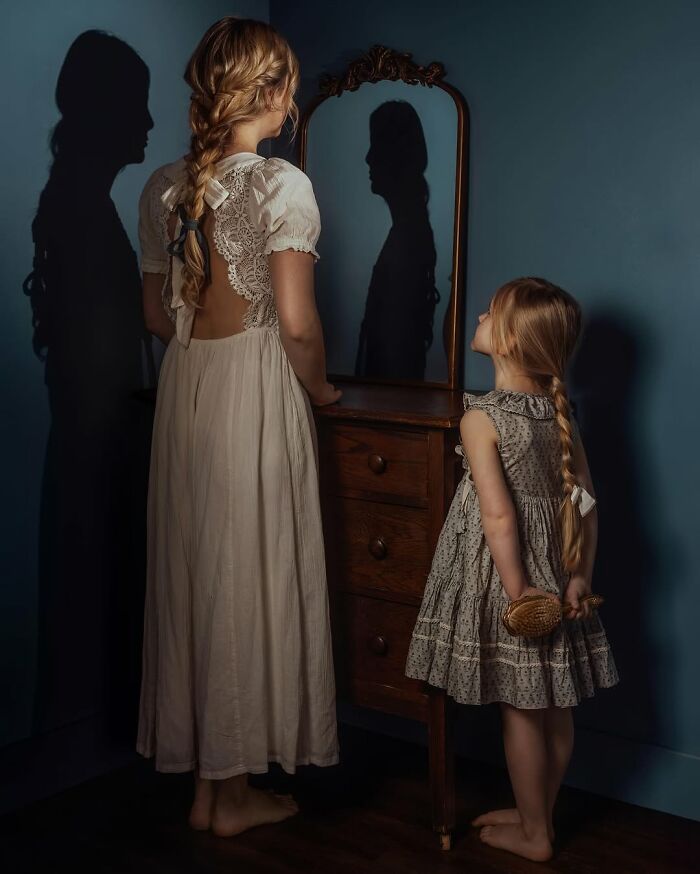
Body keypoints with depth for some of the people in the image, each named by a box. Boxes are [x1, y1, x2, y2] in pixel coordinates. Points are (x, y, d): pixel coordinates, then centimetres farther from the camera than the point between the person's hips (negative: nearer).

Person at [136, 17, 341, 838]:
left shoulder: (163, 185, 7)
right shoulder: (282, 185, -12)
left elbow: (156, 314, 11)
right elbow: (296, 321, -15)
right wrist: (320, 387, 2)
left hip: (183, 390, 6)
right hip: (257, 395, -6)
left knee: (192, 572, 12)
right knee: (250, 579, 4)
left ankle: (203, 780, 24)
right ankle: (236, 788, 17)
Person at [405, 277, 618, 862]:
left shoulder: (482, 417, -18)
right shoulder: (558, 411, 2)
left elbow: (499, 516, -23)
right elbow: (586, 499, 2)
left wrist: (517, 591, -17)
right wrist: (580, 576, 5)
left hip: (507, 575, -6)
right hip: (557, 571, 7)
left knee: (520, 710, 7)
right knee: (555, 707, 16)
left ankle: (533, 835, 22)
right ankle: (540, 813, 33)